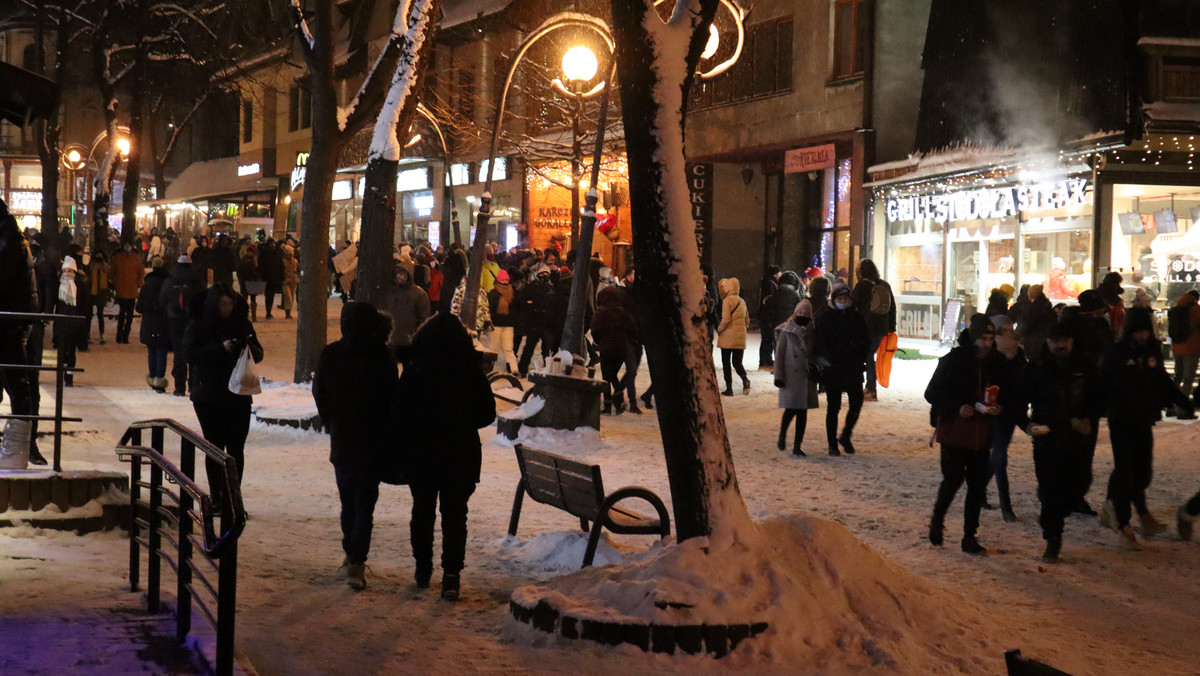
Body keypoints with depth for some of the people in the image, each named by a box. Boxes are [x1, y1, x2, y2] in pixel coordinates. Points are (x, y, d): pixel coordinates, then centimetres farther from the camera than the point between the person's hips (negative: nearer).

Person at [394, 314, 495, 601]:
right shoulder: (470, 371, -8)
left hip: (421, 453, 0)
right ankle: (451, 572, -4)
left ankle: (423, 569, 25)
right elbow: (488, 413, -1)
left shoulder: (414, 371, -10)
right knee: (455, 513, 6)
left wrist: (416, 431, 11)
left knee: (422, 510, 17)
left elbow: (399, 414, -8)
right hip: (462, 455, 0)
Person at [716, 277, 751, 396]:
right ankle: (745, 379, -17)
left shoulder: (727, 300, -10)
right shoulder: (742, 301, 12)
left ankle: (729, 388, 3)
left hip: (728, 336, -6)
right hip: (741, 336, 6)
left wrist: (719, 330, -3)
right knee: (737, 362, 11)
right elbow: (747, 321, 15)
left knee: (726, 363, 5)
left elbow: (725, 319, -17)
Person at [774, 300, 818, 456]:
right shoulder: (786, 330, -1)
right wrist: (779, 376, -7)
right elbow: (779, 354, -1)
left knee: (803, 411, 2)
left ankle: (798, 446, 7)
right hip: (791, 376, -3)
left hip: (807, 377, 4)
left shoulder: (811, 331, 9)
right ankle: (782, 434, 20)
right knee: (791, 408, -9)